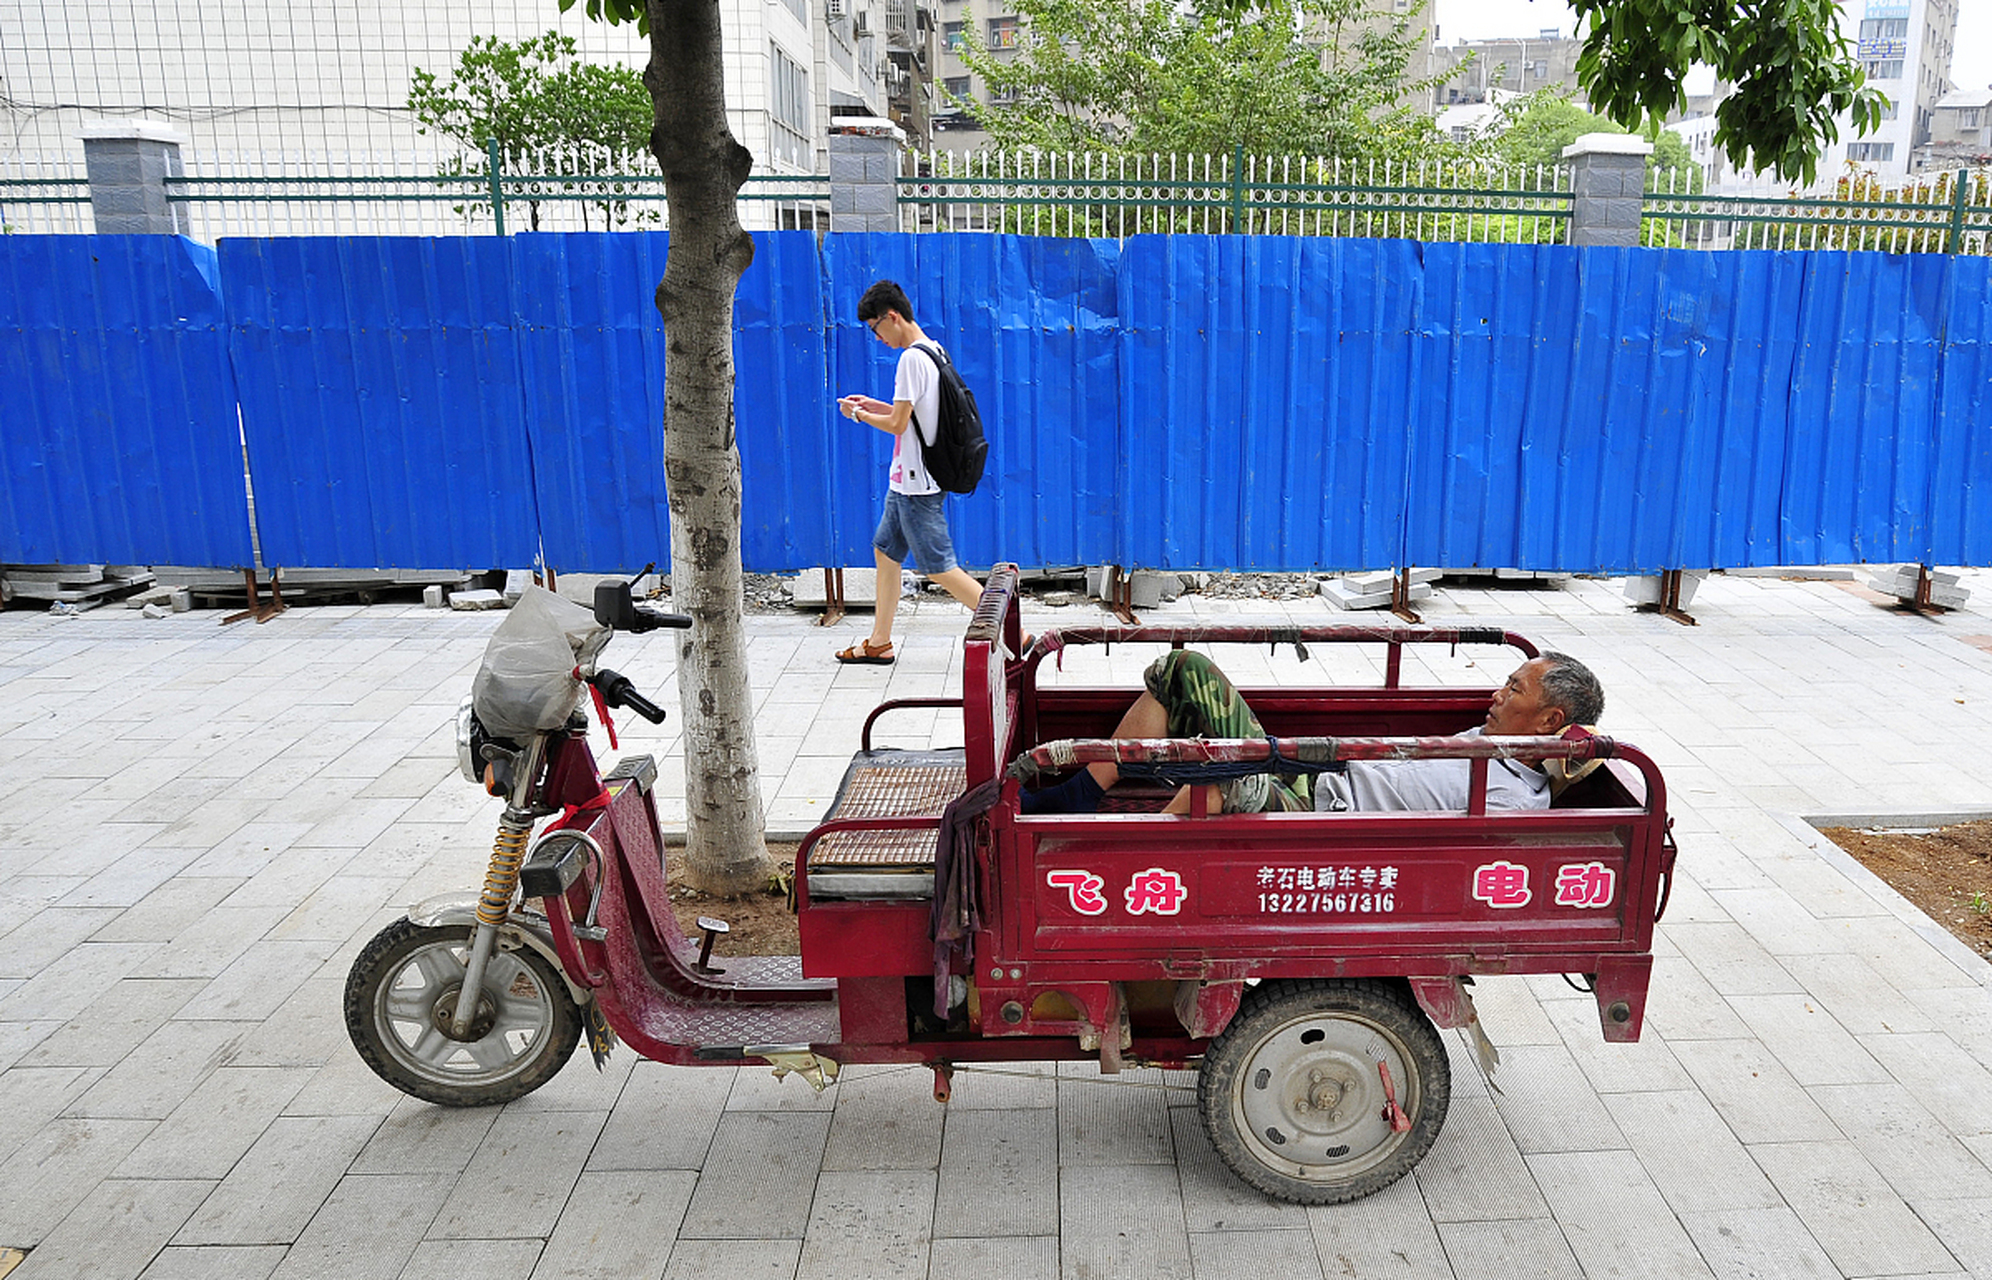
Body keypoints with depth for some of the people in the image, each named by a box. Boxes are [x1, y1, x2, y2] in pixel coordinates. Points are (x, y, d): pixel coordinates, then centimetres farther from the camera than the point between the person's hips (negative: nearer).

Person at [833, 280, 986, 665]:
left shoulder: (912, 359, -19)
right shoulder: (933, 350, 11)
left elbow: (897, 424, -19)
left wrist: (859, 415, -3)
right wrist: (875, 405, 15)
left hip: (918, 485, -10)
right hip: (908, 479, 10)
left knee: (938, 568, -6)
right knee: (885, 551, 18)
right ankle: (879, 643, 27)